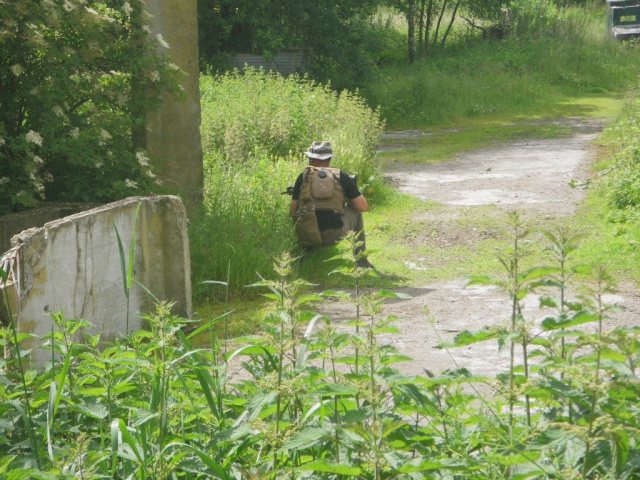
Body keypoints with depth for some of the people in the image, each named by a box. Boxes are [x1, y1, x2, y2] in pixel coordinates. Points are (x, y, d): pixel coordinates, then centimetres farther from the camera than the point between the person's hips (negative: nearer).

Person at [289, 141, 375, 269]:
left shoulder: (303, 177, 9)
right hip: (334, 237, -1)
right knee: (355, 210, 28)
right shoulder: (341, 177, 8)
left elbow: (292, 213, 8)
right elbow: (363, 206, 11)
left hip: (307, 238, 2)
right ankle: (361, 261, 29)